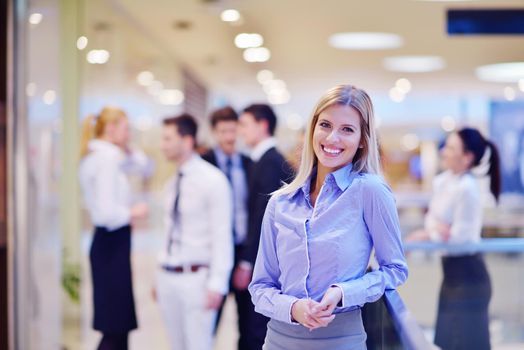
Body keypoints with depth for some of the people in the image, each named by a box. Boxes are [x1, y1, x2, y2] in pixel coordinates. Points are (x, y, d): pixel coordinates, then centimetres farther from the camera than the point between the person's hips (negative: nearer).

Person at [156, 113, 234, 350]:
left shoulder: (212, 180, -10)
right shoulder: (172, 183, 10)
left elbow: (222, 236, -13)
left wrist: (217, 284, -16)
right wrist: (160, 277, 14)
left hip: (195, 278, -7)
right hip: (167, 277, 7)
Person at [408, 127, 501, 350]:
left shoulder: (467, 188, -21)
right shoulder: (442, 181, 6)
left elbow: (461, 236, -22)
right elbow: (431, 217, 9)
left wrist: (426, 235, -12)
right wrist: (435, 227, -12)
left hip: (469, 272, -9)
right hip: (451, 268, 9)